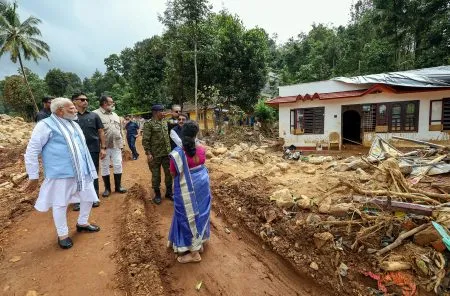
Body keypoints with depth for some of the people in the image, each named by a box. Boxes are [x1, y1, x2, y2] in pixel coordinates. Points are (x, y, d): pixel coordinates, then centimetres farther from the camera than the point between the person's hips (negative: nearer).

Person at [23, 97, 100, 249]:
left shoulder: (74, 124, 13)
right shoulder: (46, 125, -10)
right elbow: (31, 151, -10)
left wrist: (88, 167, 23)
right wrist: (33, 176, -8)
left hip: (81, 171, 8)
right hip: (61, 173, -7)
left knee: (89, 197, 15)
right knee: (60, 204, 4)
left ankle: (82, 223, 37)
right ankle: (62, 234, 23)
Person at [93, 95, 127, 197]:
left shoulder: (115, 115, 14)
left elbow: (120, 130, 16)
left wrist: (121, 143, 12)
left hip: (116, 145, 5)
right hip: (104, 146, -5)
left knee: (118, 166, 8)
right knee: (105, 167, 7)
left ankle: (118, 186, 22)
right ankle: (107, 188, 20)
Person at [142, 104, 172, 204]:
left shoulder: (165, 123, 11)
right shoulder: (149, 124, -8)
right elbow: (145, 140, -11)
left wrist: (170, 150, 13)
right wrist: (148, 153, -16)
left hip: (167, 153, 5)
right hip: (155, 155, -5)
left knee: (169, 173, 10)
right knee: (156, 175, 7)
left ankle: (169, 192, 26)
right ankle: (157, 194, 21)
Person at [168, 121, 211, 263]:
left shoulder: (177, 153, -22)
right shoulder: (202, 149, -8)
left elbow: (173, 173, -9)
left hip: (186, 189, -5)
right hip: (202, 183, 5)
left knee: (188, 217, 9)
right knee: (200, 213, 21)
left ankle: (194, 253, 23)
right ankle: (199, 243, 40)